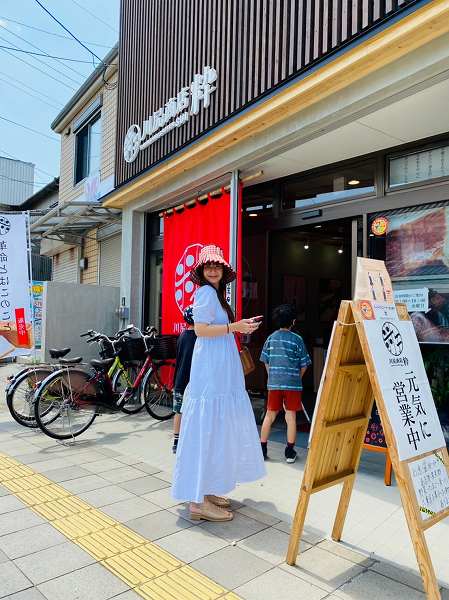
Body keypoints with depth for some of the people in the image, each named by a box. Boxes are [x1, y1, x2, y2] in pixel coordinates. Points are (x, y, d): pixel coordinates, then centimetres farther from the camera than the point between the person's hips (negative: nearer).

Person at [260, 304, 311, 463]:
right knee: (291, 417, 5)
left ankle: (262, 449, 16)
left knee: (270, 415, 11)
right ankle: (290, 452, 12)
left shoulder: (271, 338, 4)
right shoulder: (297, 339, -4)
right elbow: (304, 365, 0)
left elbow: (266, 362, 8)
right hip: (293, 384, -2)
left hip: (274, 383, 2)